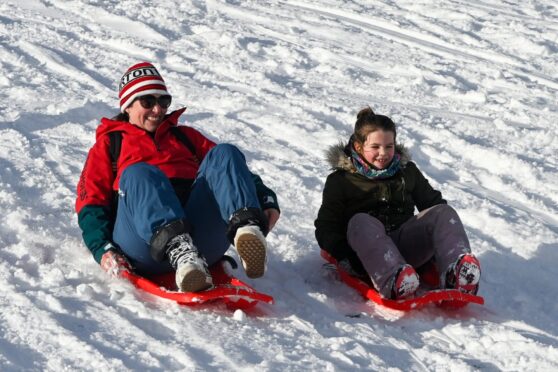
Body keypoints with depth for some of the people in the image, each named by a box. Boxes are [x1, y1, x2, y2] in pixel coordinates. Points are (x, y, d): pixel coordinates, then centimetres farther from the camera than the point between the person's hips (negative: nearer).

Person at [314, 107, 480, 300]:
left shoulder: (408, 171, 22)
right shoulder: (341, 181, 11)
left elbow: (432, 202, 25)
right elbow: (326, 227, 7)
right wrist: (343, 257, -14)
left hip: (406, 246, 3)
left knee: (444, 212, -19)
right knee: (361, 221, -36)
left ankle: (456, 275, -51)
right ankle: (391, 281, -65)